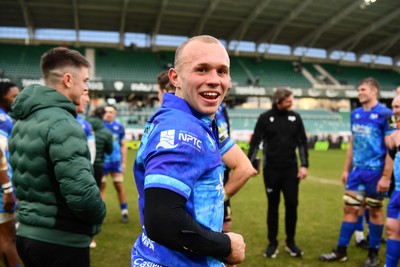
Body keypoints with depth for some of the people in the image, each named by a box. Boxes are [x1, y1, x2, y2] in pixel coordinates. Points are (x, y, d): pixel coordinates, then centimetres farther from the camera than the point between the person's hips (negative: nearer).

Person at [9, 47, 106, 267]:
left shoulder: (22, 120, 9)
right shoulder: (61, 122, -21)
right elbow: (81, 191, -28)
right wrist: (99, 215, -9)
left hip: (26, 233, 9)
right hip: (61, 241, -8)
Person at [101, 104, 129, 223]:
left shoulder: (119, 127, 3)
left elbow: (123, 145, 10)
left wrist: (123, 162, 7)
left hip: (116, 161, 1)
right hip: (102, 162, -1)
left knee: (119, 186, 4)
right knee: (101, 186, 5)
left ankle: (124, 212, 15)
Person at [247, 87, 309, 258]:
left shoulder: (295, 117, 5)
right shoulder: (265, 118, -2)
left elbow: (302, 142, 7)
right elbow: (255, 142, -2)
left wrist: (304, 165, -2)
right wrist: (251, 164, -11)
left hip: (291, 169, 2)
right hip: (271, 170, -1)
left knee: (292, 204, 2)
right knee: (273, 206, 7)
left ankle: (290, 242, 19)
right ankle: (272, 243, 19)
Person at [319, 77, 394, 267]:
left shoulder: (385, 114, -11)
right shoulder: (355, 114, 8)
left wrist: (386, 176, -16)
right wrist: (346, 169, 13)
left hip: (375, 172, -5)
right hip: (357, 171, 5)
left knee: (374, 211, 7)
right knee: (350, 209, 8)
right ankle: (341, 251, 17)